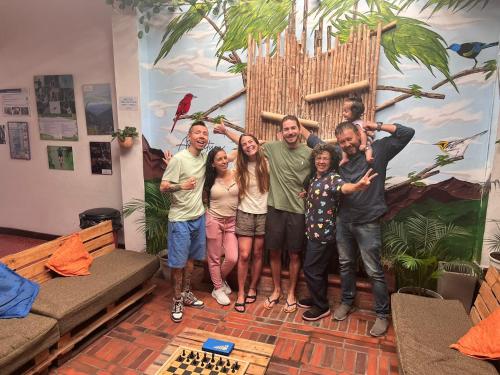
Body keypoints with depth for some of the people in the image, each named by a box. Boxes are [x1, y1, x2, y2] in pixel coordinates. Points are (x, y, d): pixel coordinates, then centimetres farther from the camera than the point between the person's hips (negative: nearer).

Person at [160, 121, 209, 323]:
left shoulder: (205, 158, 3)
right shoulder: (179, 158, -16)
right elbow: (163, 186, -19)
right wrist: (181, 186, -35)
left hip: (198, 217, 6)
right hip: (180, 219, -6)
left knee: (191, 258, 18)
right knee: (178, 262, 4)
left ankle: (186, 294, 35)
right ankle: (177, 300, 22)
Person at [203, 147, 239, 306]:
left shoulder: (235, 175, -3)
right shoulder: (209, 179, -4)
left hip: (232, 222, 1)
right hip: (214, 220, -1)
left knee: (233, 258, -3)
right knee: (214, 257, 7)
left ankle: (221, 279, 28)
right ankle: (217, 289, 27)